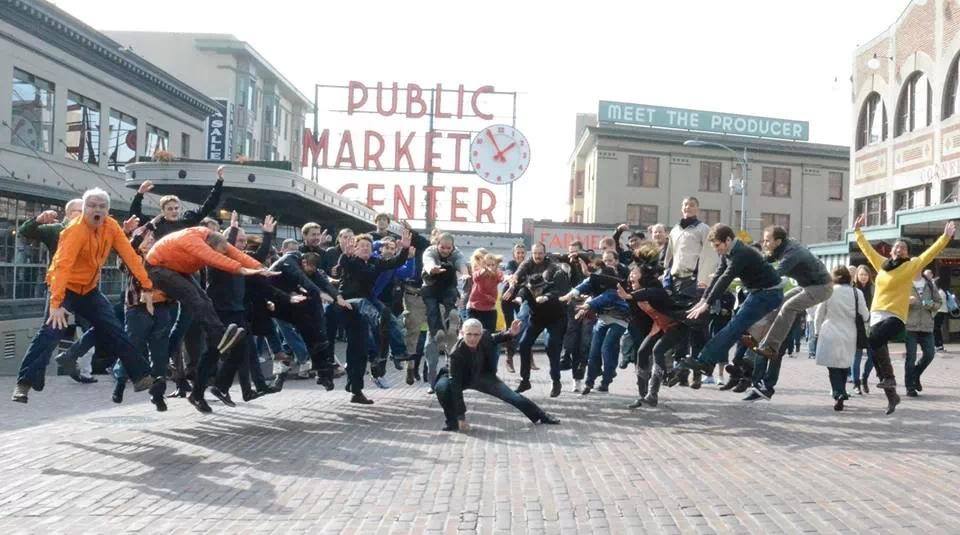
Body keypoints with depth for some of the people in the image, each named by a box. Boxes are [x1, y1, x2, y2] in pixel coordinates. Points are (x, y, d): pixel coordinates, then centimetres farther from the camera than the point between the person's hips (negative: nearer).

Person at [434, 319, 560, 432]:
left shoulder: (484, 337, -25)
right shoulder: (456, 353, -38)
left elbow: (495, 338, 2)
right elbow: (456, 386, -38)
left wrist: (511, 333, -20)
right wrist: (461, 417, -40)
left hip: (482, 376, 4)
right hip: (461, 379, -4)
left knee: (511, 396, 2)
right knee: (442, 387, -35)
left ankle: (540, 416, 22)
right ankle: (452, 422, -11)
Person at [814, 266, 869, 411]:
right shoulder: (857, 293, -5)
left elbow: (819, 314, 1)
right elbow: (865, 315, 3)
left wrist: (818, 331, 15)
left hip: (830, 335, -2)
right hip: (849, 335, 2)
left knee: (833, 366, 2)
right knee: (844, 365, 16)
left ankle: (838, 394, -14)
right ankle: (841, 392, 21)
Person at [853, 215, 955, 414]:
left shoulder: (911, 266, 1)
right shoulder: (882, 263, 14)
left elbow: (930, 253, -6)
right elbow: (867, 248, 24)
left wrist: (946, 237, -12)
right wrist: (857, 231, 29)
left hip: (895, 317, -6)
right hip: (876, 315, 6)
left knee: (875, 341, -32)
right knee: (877, 351, 5)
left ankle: (889, 377, -14)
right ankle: (892, 397, 18)